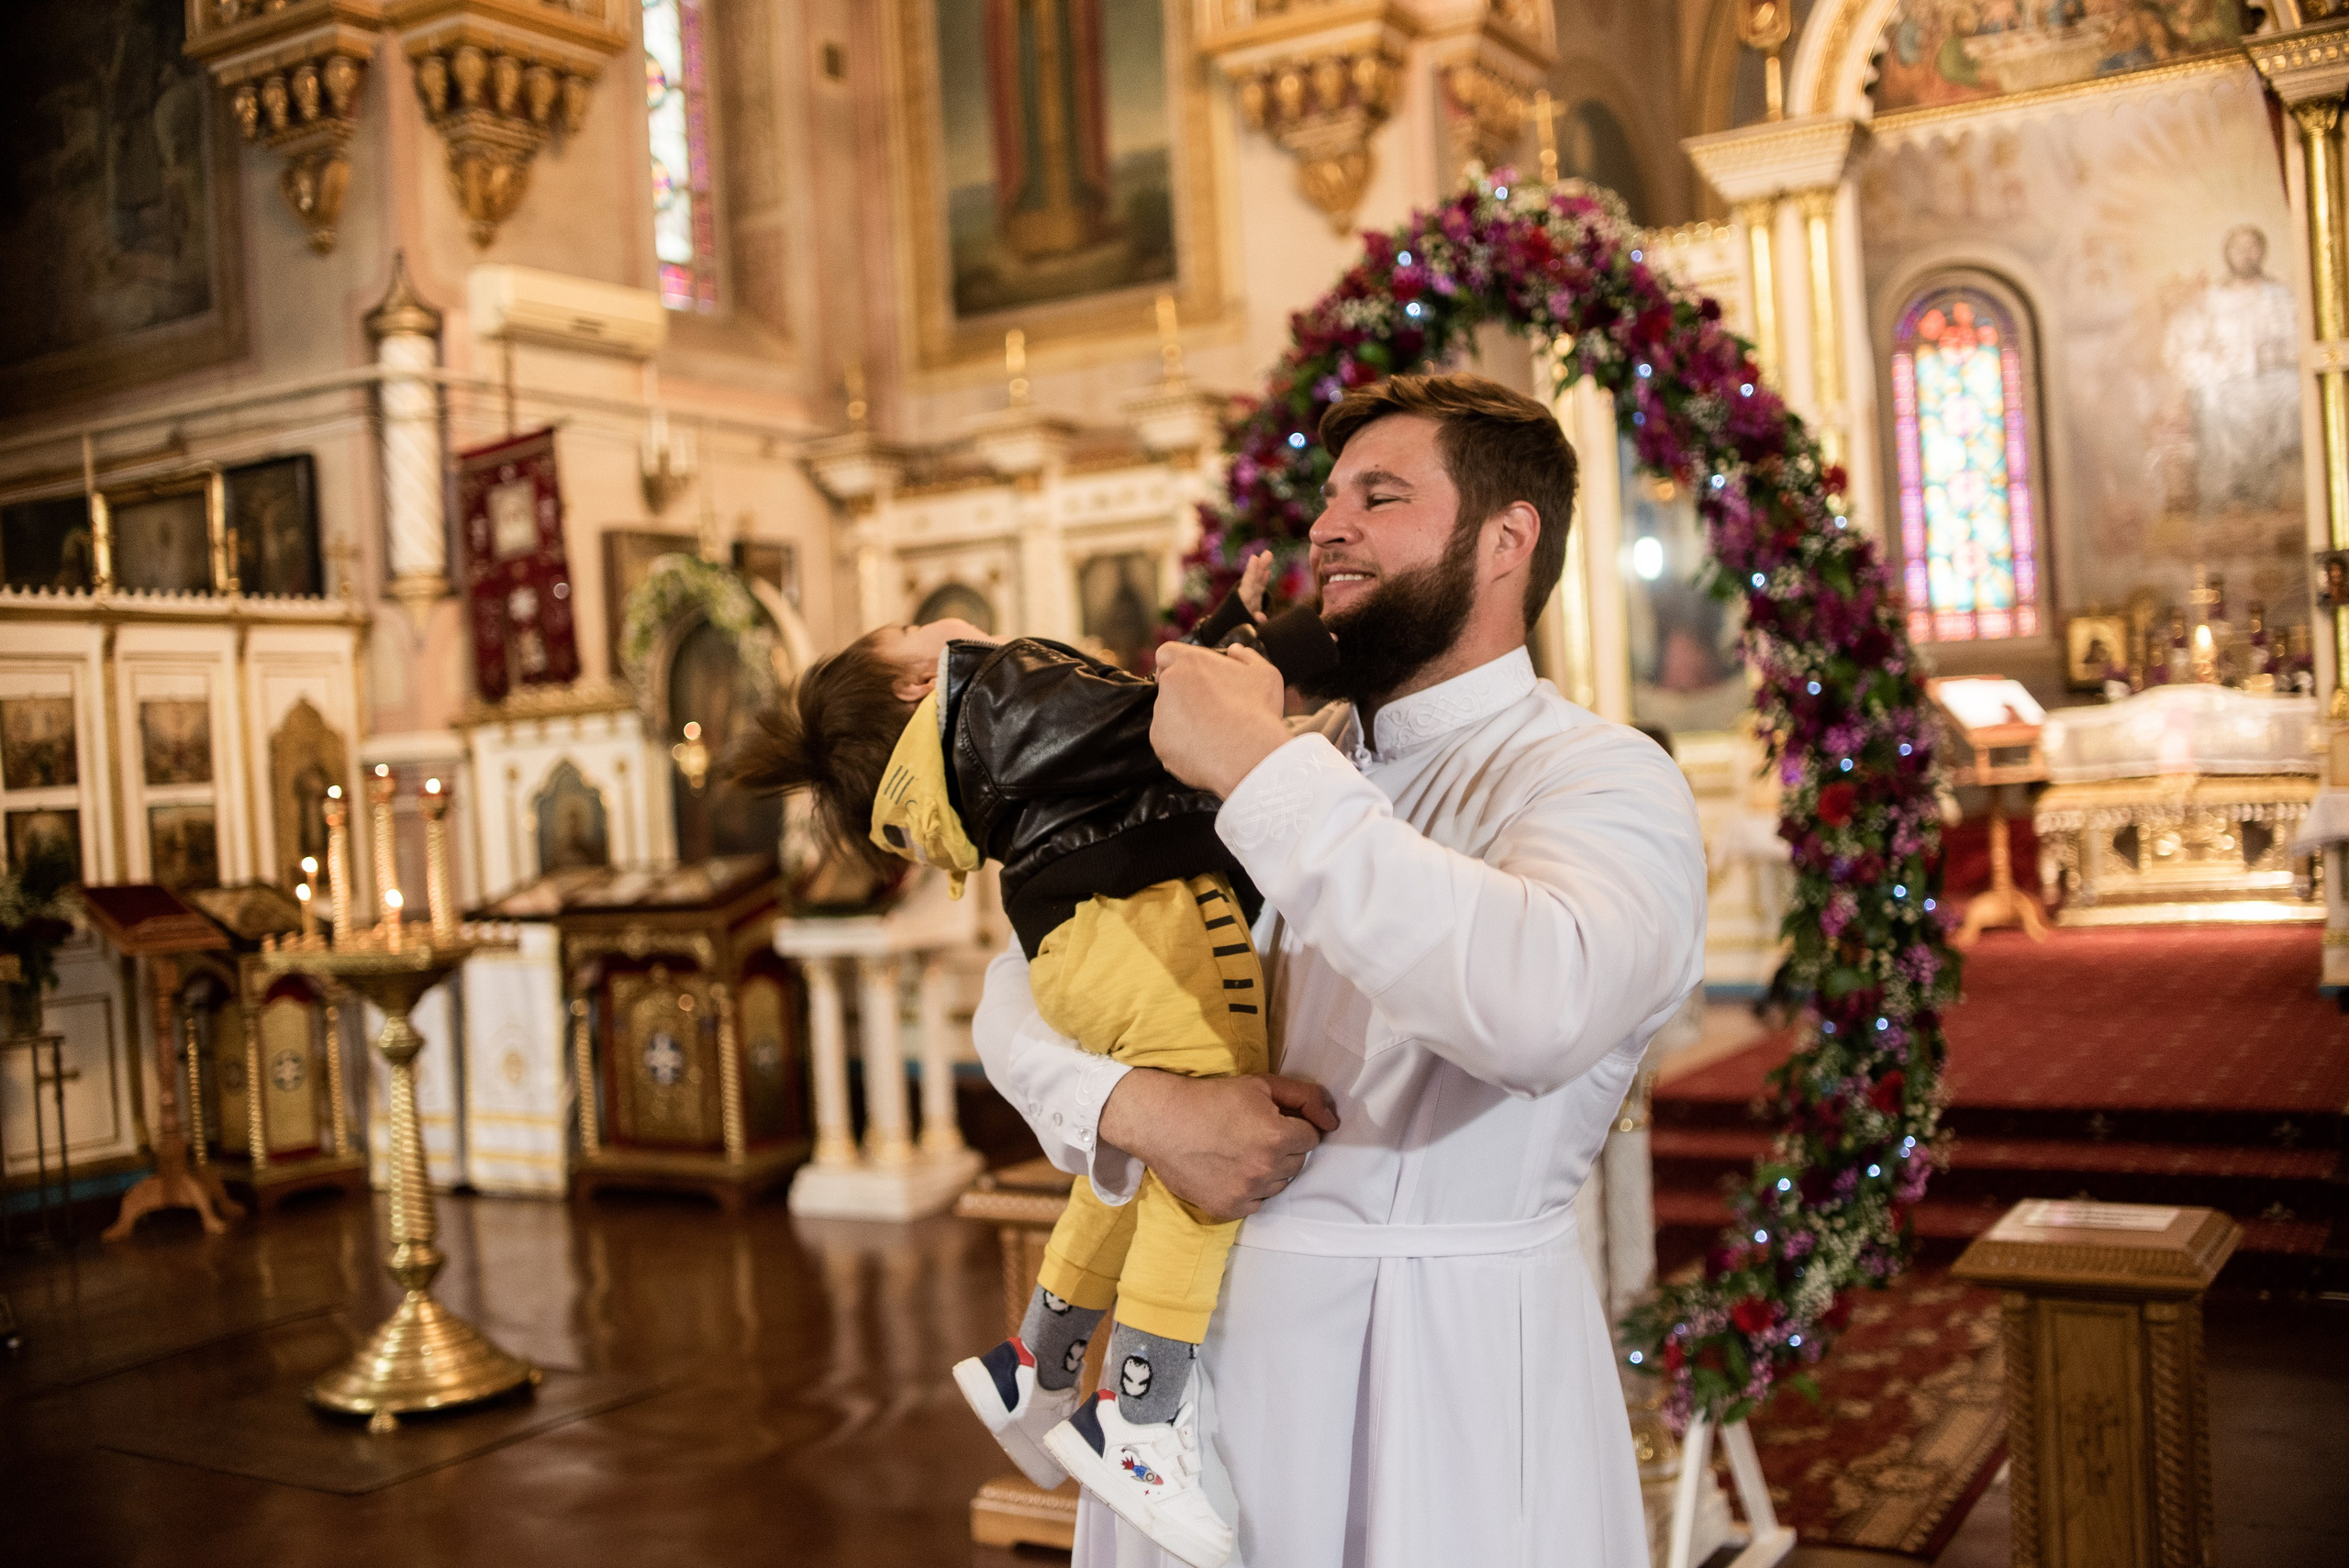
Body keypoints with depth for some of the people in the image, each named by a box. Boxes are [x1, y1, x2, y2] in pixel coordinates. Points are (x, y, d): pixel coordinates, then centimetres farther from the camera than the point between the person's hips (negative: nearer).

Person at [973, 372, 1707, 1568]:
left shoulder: (1599, 776, -9)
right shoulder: (1282, 760, 9)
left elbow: (1541, 1001, -32)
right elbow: (1024, 984, 6)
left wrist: (1263, 770, -24)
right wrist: (1131, 1105, -15)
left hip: (1450, 1374, -5)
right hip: (1202, 1347, 5)